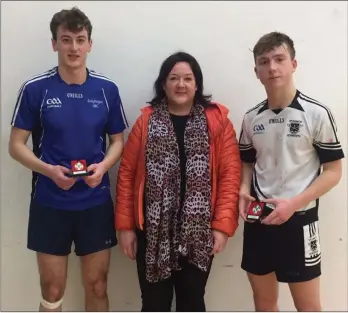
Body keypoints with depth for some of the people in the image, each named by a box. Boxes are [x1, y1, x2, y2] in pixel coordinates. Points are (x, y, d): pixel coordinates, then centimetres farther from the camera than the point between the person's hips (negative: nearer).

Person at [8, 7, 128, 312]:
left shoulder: (107, 89, 0)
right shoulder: (35, 89, -5)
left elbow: (118, 140, 7)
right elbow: (16, 144, -1)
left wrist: (103, 166, -14)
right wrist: (49, 170, -19)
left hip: (96, 202, 2)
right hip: (50, 203, -1)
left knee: (97, 286, 13)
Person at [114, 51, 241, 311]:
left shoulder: (218, 120, -1)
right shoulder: (146, 121, 2)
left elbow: (230, 175, -4)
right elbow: (127, 174, 1)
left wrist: (223, 224, -10)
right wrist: (125, 225, -2)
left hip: (198, 232, 0)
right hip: (153, 231, 1)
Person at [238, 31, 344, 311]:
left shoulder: (317, 114, -10)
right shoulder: (252, 118, 3)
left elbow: (333, 171, -8)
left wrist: (293, 204, -18)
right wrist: (244, 191, -5)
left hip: (298, 220, -4)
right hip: (258, 219, 4)